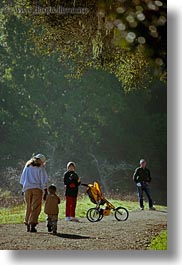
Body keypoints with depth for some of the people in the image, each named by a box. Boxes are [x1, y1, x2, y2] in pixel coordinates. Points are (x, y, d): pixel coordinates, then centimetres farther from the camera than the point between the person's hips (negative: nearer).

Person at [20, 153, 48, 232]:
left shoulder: (27, 166, 16)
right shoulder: (40, 167, 3)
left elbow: (22, 180, 16)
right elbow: (43, 181, -1)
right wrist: (45, 192, 1)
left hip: (27, 188, 4)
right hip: (37, 188, -4)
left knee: (28, 207, 11)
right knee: (36, 208, -4)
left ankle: (27, 224, 7)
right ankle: (32, 225, -14)